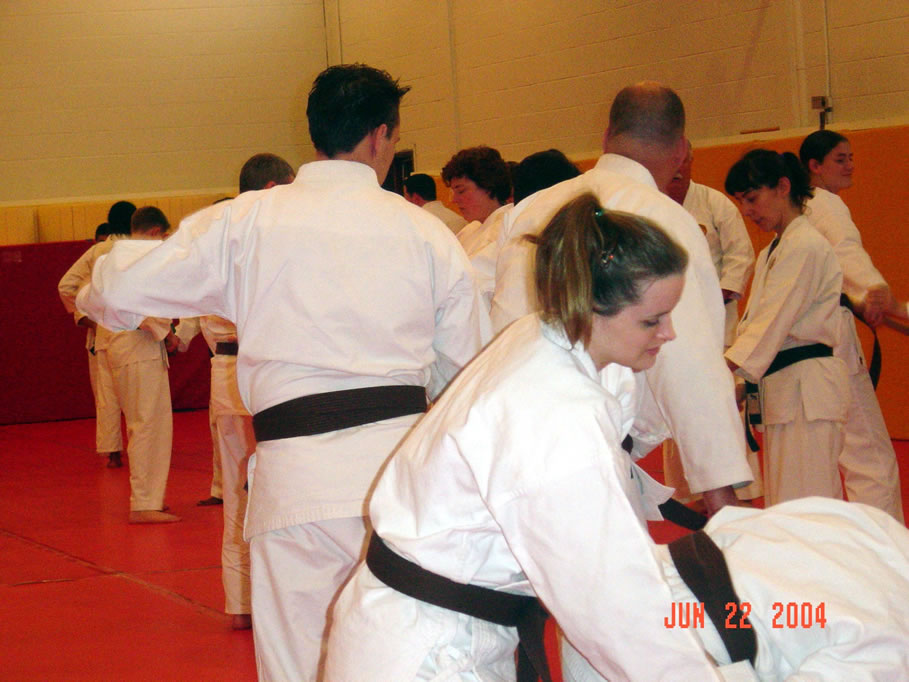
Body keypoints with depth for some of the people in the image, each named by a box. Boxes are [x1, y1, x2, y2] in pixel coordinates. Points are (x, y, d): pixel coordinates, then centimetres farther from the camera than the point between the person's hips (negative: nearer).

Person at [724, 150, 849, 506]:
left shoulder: (806, 247, -12)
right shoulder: (772, 252, 20)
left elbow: (775, 318, -22)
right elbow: (756, 322, 18)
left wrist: (727, 367, -30)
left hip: (808, 386, -10)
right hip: (781, 386, 10)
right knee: (782, 504, 11)